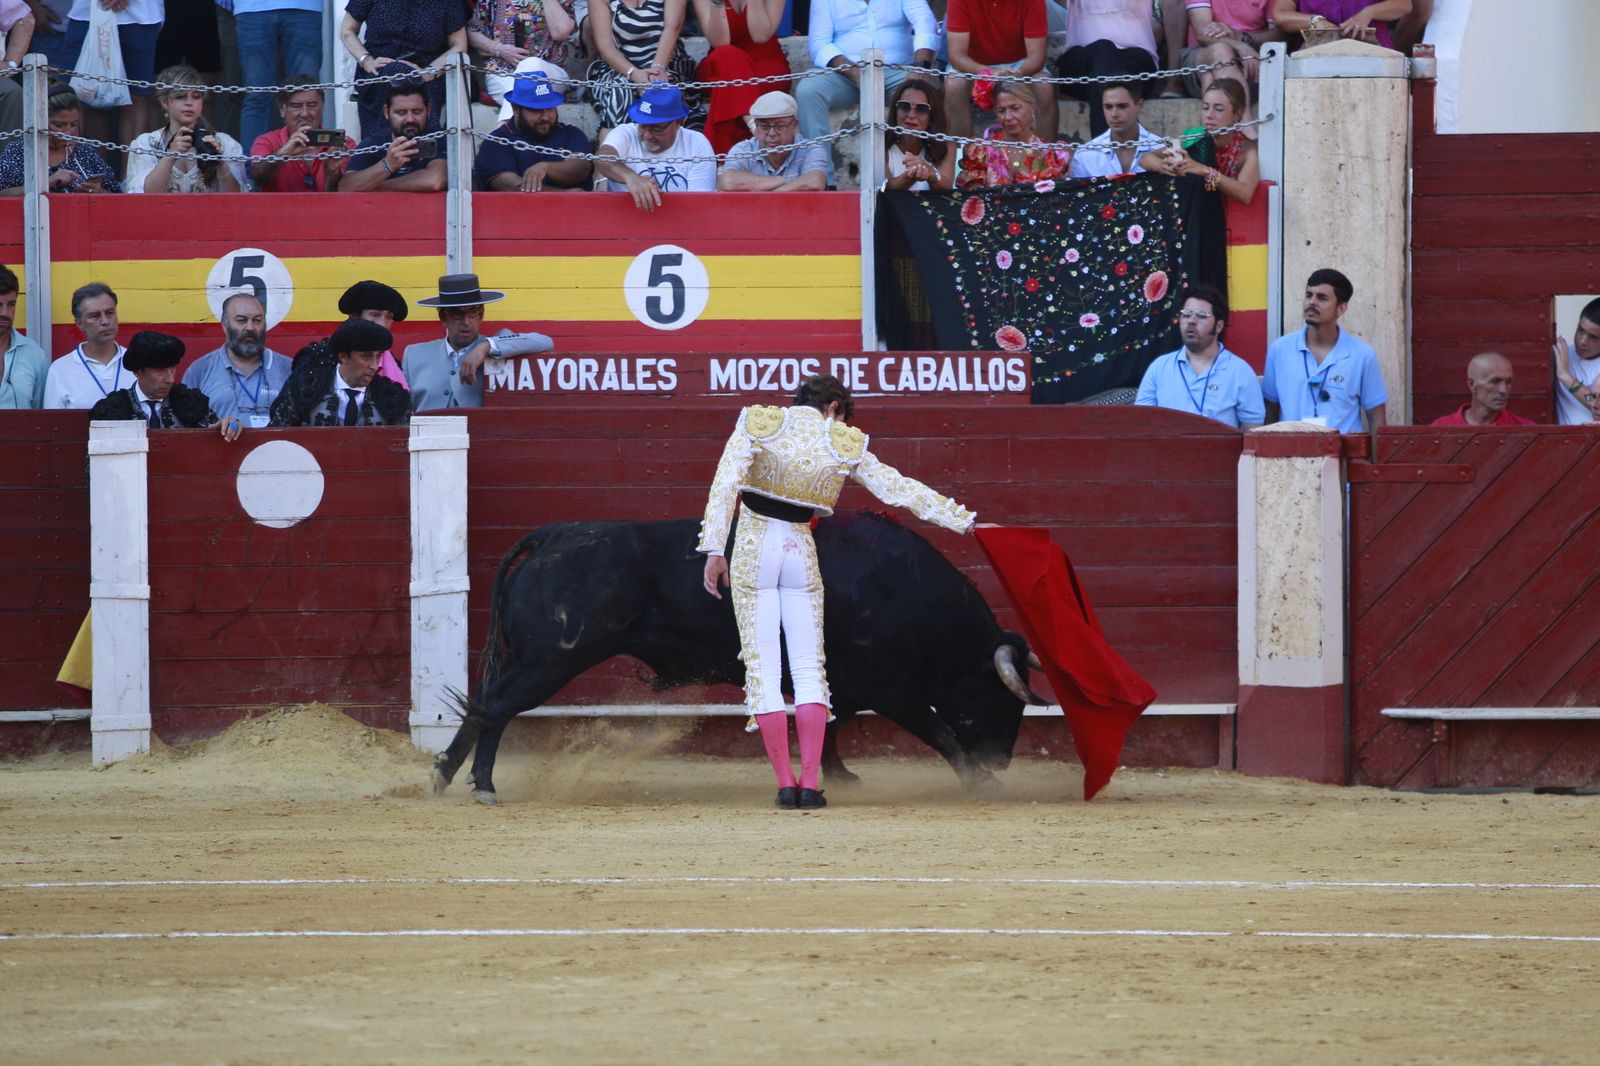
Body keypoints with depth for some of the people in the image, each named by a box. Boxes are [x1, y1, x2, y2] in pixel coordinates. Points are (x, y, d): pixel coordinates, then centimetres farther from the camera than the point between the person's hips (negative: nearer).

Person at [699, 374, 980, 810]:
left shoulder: (759, 425, -3)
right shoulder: (845, 447, 0)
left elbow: (725, 485, -13)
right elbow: (901, 489, 5)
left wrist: (714, 549, -14)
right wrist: (962, 520, 13)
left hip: (752, 550, -1)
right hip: (801, 551, 1)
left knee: (762, 669, 1)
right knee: (809, 668, 8)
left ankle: (785, 784, -4)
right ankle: (810, 782, -1)